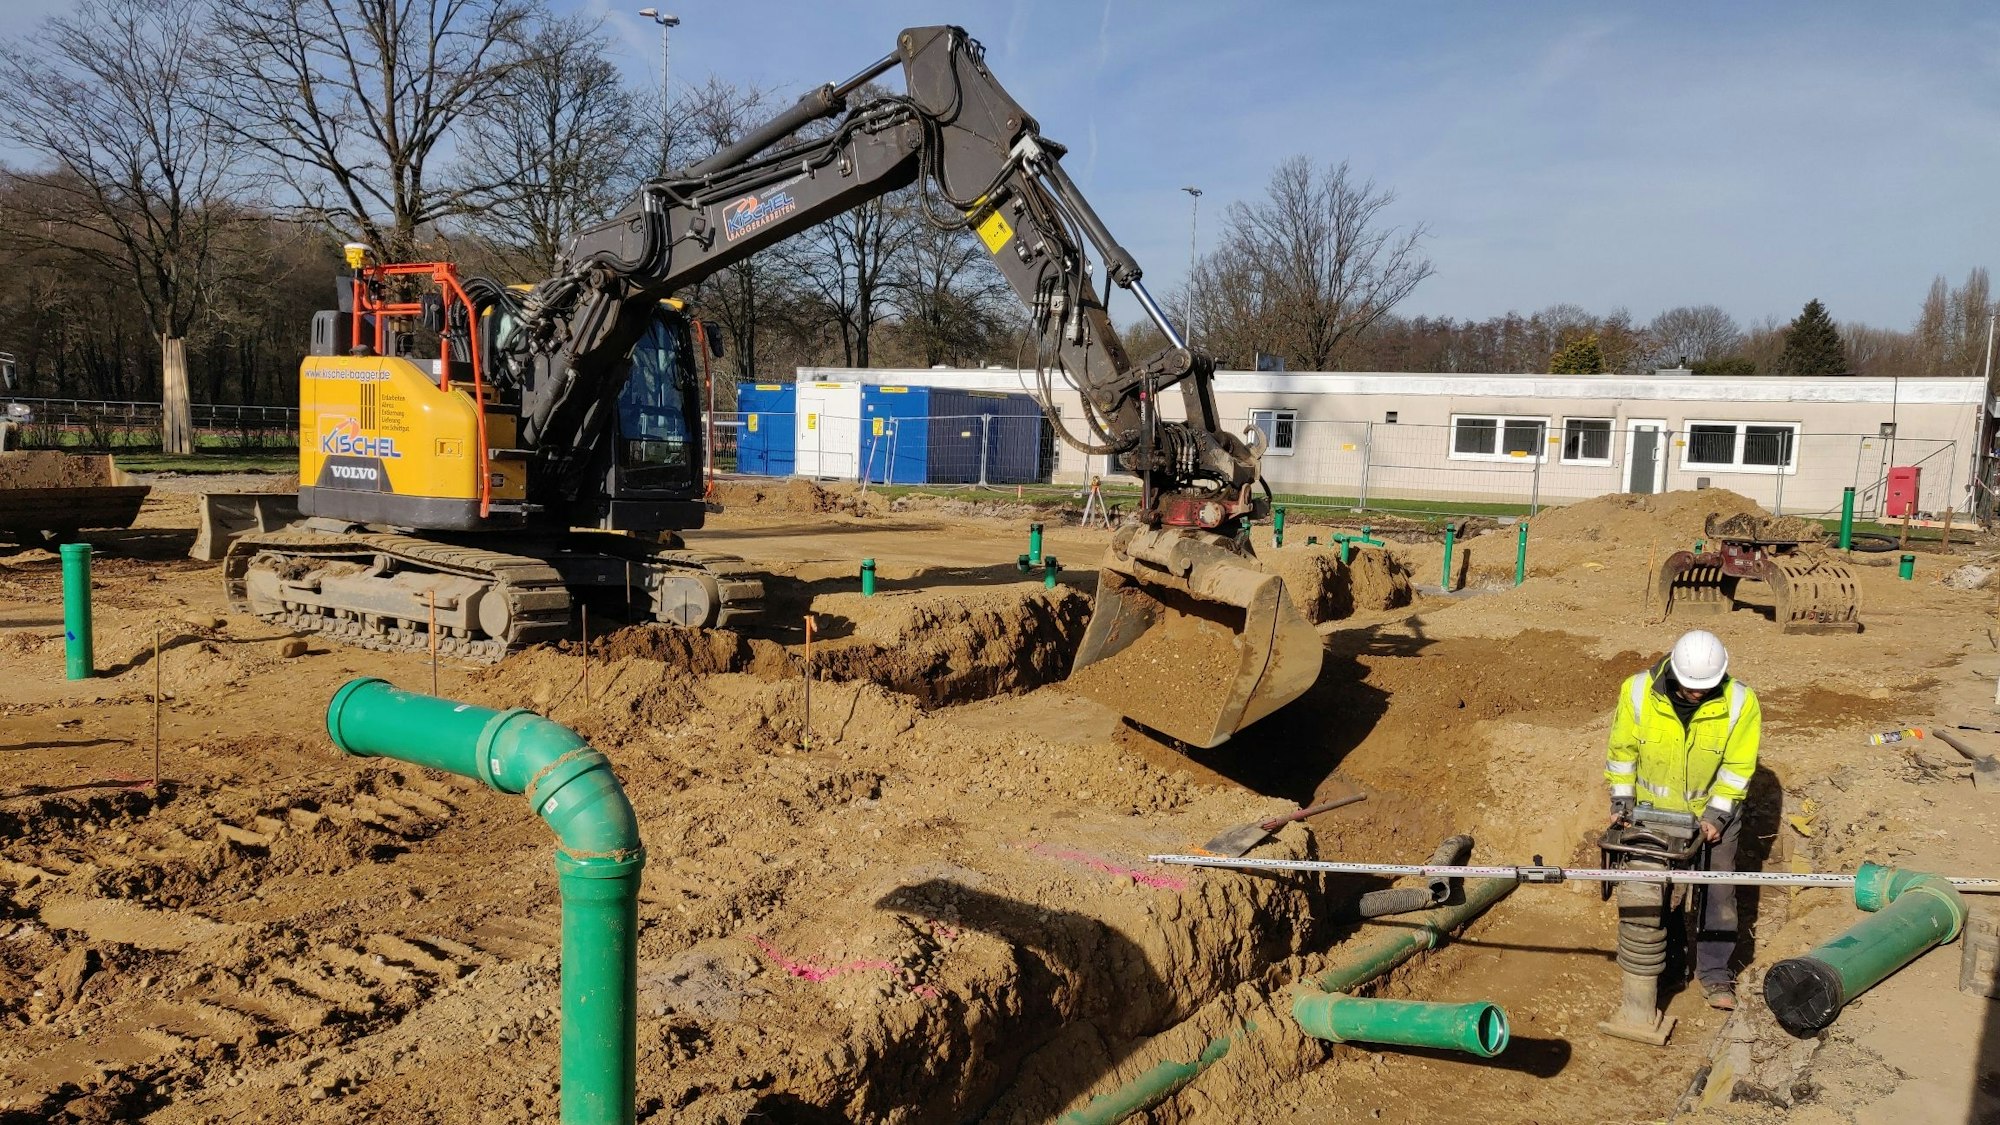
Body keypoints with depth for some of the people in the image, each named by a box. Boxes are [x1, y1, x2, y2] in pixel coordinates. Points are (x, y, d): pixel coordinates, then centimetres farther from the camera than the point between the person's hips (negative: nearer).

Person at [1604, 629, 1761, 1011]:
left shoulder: (1740, 702, -22)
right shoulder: (1638, 692, -21)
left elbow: (1738, 767, -12)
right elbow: (1622, 750, -7)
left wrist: (1716, 815, -15)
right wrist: (1621, 800, -6)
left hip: (1713, 812, -1)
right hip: (1654, 809, 1)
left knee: (1716, 892, 2)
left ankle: (1715, 974, 16)